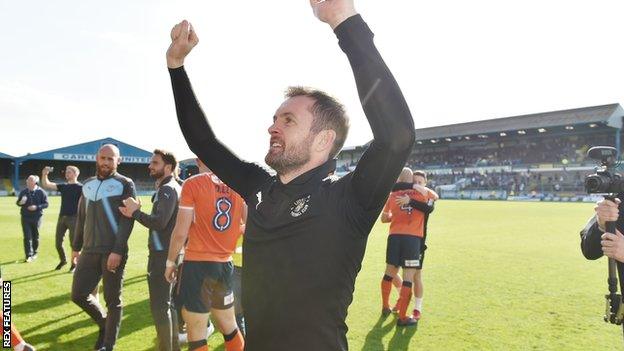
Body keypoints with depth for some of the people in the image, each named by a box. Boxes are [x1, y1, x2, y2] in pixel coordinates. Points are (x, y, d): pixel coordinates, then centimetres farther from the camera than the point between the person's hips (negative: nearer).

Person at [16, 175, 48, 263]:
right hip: (25, 217, 2)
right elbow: (18, 202, 13)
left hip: (36, 217, -1)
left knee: (35, 236, 9)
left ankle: (34, 253, 26)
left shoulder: (41, 192, -6)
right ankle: (28, 255, -1)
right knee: (27, 236, -4)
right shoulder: (23, 192, 3)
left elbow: (46, 204, -5)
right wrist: (20, 202, -11)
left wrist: (37, 207, -20)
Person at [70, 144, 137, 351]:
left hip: (113, 252, -6)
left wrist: (117, 251, -18)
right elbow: (81, 217, 21)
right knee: (78, 294, 8)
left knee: (112, 300, 3)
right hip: (89, 250, 6)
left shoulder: (125, 184, -5)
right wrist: (76, 246, 20)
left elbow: (127, 220, -12)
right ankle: (104, 322, 33)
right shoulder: (88, 184, 14)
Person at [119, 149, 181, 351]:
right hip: (167, 252, 10)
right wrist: (135, 213, 3)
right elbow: (162, 221, 12)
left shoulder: (167, 189, -14)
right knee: (167, 303, 18)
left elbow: (160, 222, -25)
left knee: (159, 306, -3)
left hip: (163, 253, -10)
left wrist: (135, 212, -13)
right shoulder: (170, 188, 16)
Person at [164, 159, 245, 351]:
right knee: (229, 327, 20)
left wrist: (170, 262, 3)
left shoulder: (193, 184, -9)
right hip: (225, 264, 5)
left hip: (198, 264, -5)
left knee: (196, 335, 7)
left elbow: (181, 232, -10)